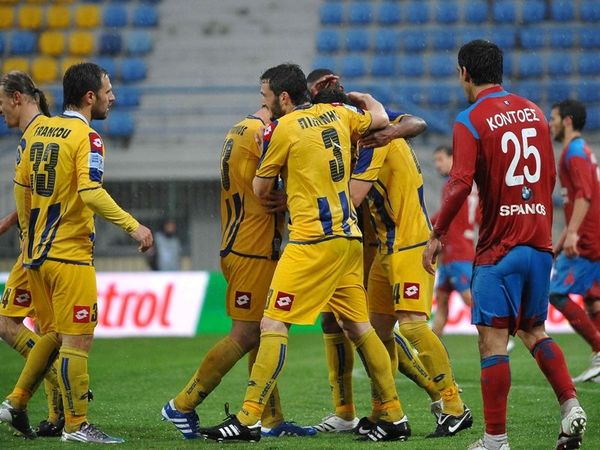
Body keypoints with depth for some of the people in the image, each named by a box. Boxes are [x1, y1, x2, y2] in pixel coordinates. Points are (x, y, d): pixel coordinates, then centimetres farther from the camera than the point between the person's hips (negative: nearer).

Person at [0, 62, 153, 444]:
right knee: (77, 340, -3)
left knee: (52, 334, 21)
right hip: (70, 254, -8)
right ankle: (76, 425, -1)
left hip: (37, 252, 8)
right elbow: (91, 193, -24)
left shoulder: (39, 131, 11)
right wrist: (133, 226, -23)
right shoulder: (86, 138, -13)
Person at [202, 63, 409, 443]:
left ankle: (249, 419, -11)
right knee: (358, 327, 14)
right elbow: (380, 118, 29)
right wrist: (361, 96, 48)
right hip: (349, 236, 8)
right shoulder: (337, 114, 11)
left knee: (273, 325, -7)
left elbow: (261, 190, 1)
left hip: (313, 240, -8)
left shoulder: (282, 128, -8)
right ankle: (395, 417, 16)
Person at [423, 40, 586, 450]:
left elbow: (460, 184, -19)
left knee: (493, 341, -3)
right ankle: (571, 405, 0)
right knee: (534, 331, 18)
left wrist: (437, 235, -10)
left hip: (499, 248, -6)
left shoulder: (470, 120, -8)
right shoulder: (534, 112, 11)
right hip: (540, 242, 6)